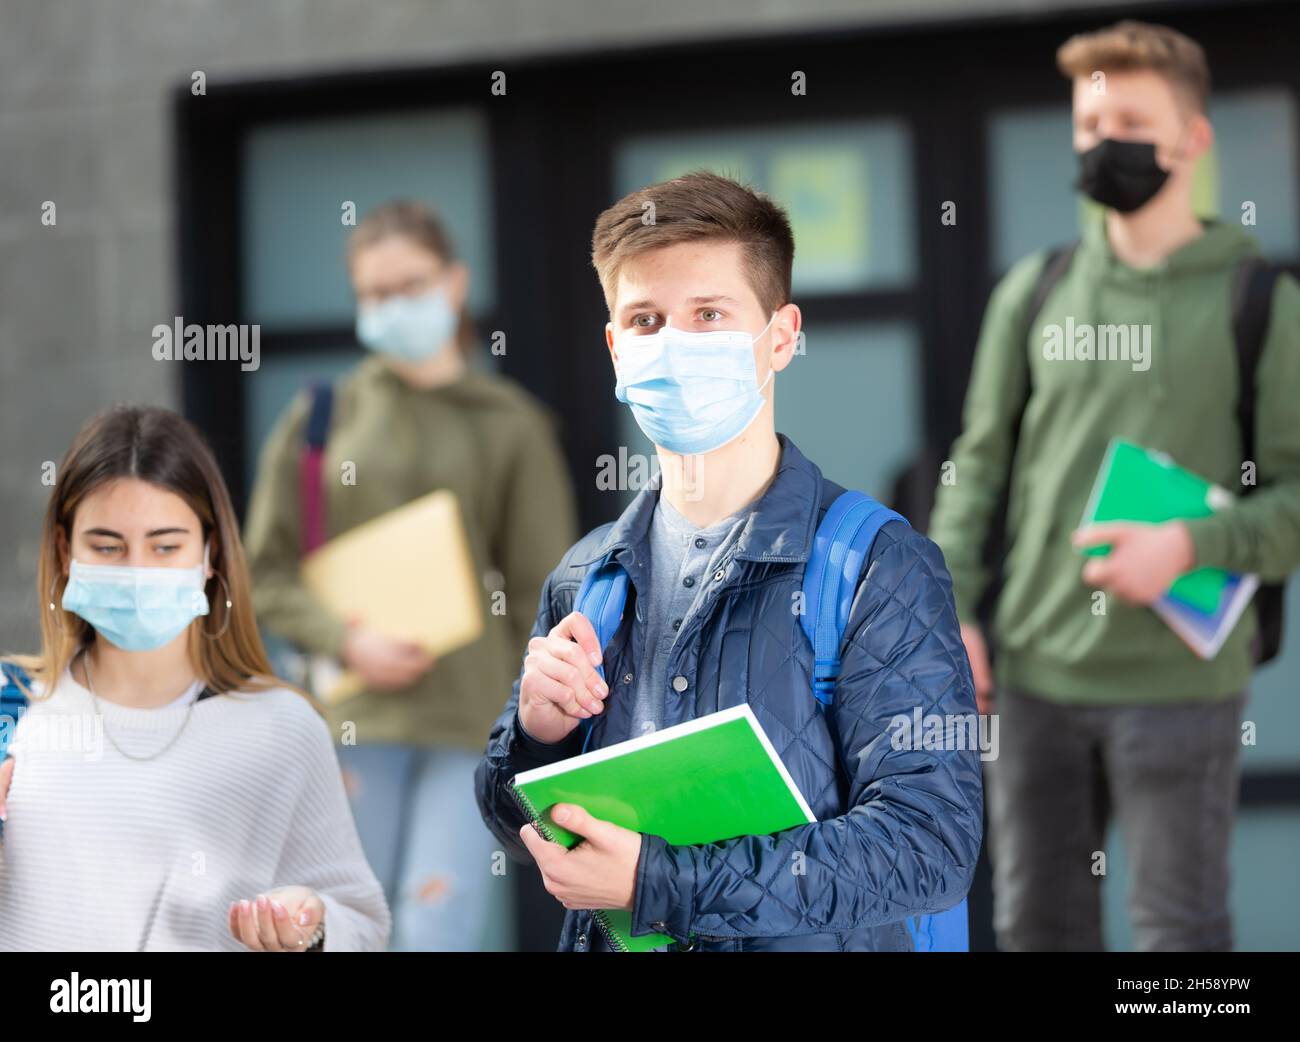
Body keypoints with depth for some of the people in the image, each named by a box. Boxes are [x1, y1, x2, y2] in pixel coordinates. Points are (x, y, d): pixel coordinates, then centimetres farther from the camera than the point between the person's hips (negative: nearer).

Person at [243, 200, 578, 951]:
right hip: (354, 717, 1)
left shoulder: (511, 426, 6)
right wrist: (344, 640, -9)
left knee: (440, 930, -10)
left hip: (472, 719, -1)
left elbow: (542, 587, 7)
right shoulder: (321, 419, 7)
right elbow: (266, 572, 8)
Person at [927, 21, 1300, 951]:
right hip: (1034, 672, 4)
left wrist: (1191, 544, -18)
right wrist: (951, 609, 1)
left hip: (1179, 683, -4)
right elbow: (980, 464, 12)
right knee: (1037, 923, 11)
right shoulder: (1035, 291, 10)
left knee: (1179, 931, 1)